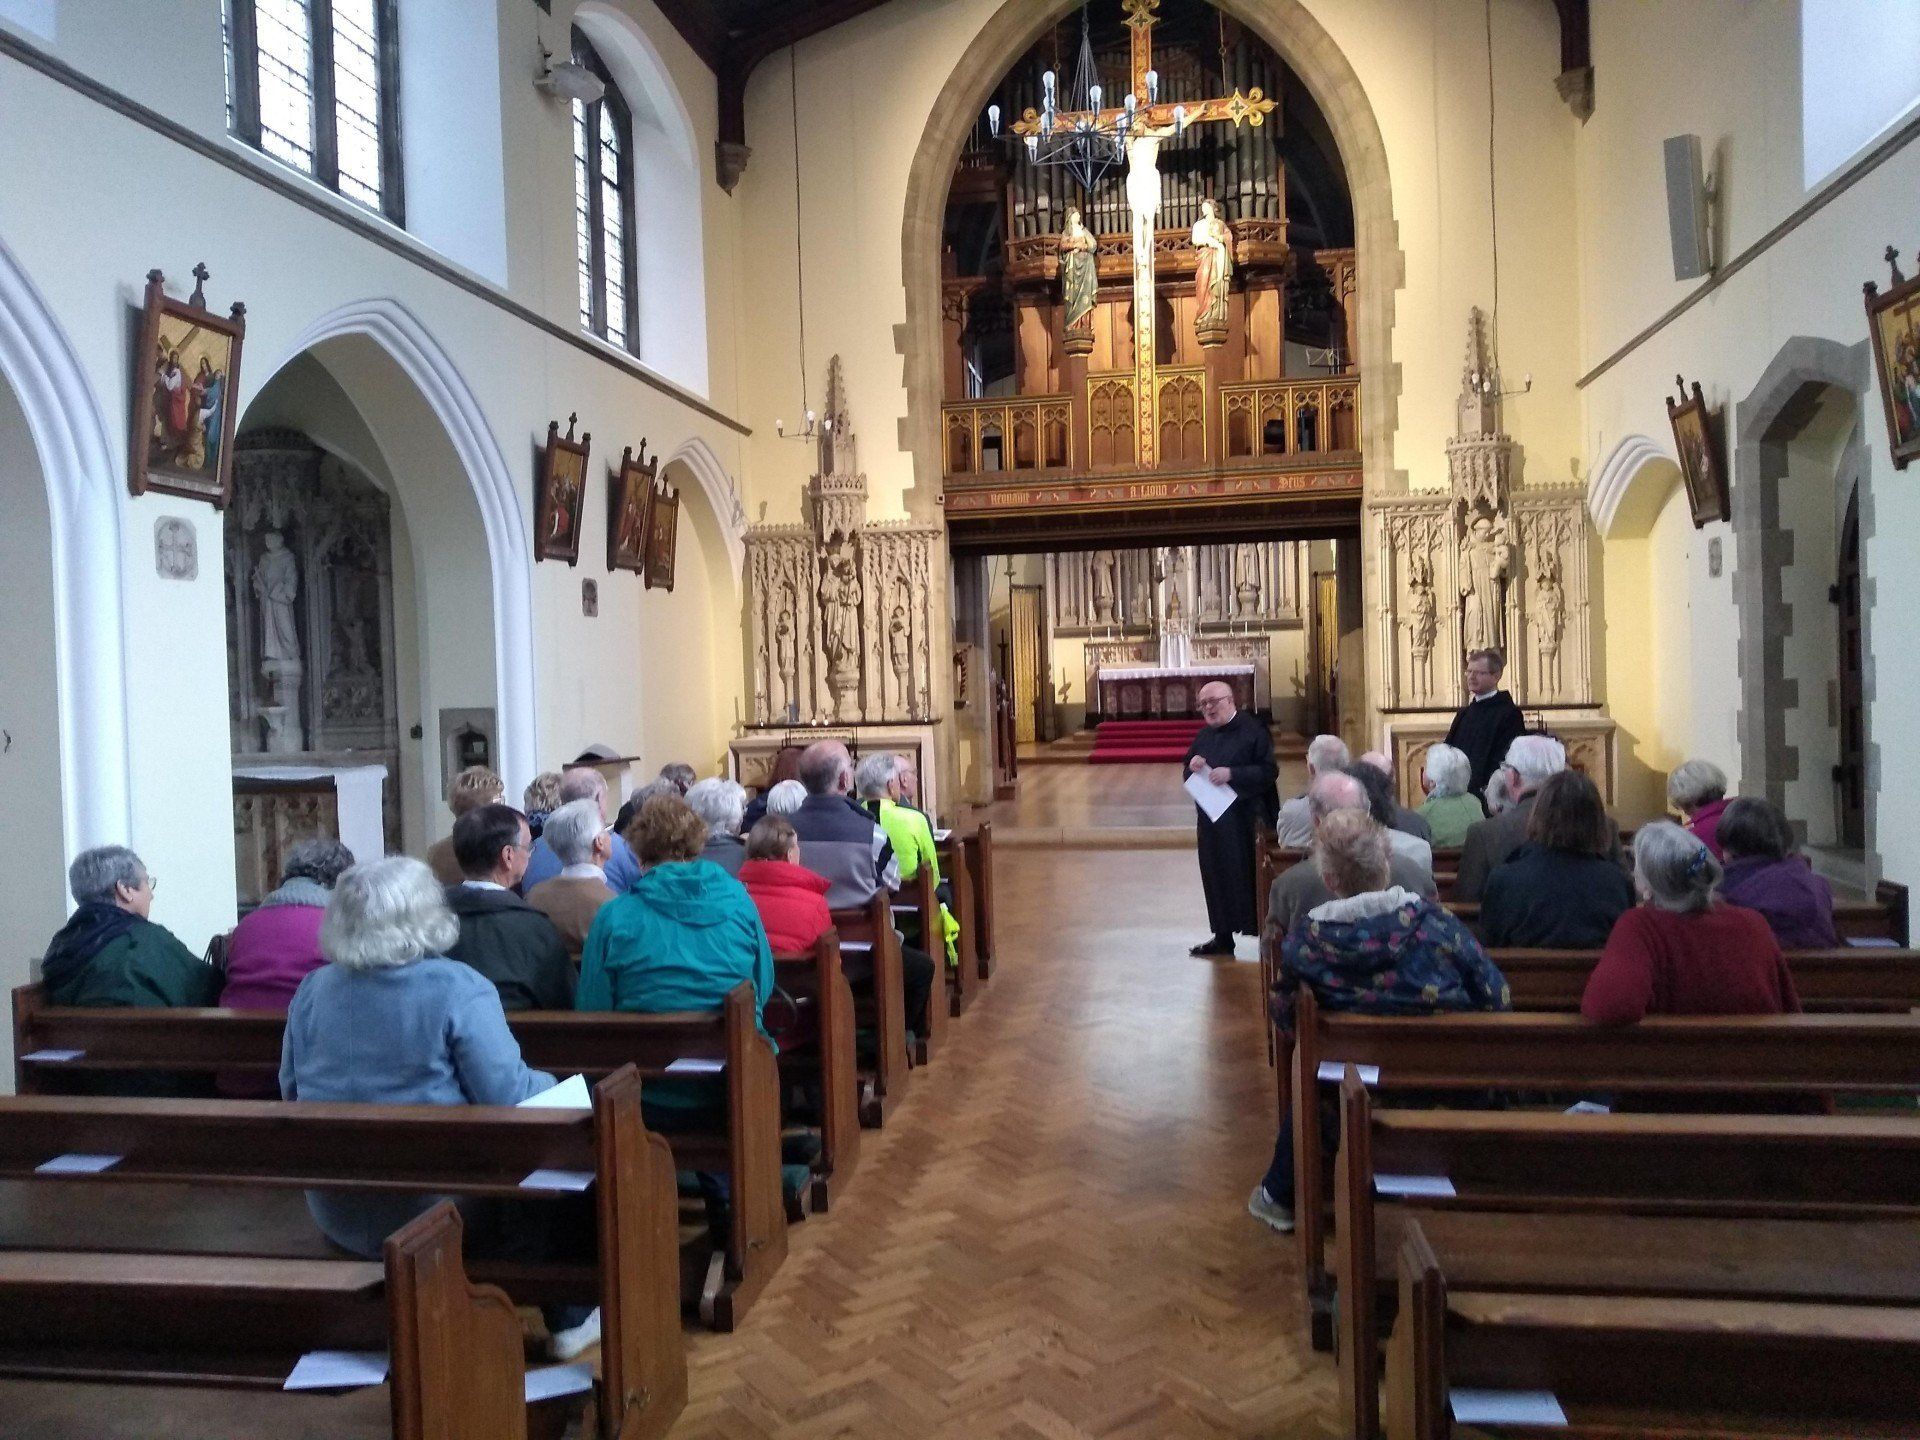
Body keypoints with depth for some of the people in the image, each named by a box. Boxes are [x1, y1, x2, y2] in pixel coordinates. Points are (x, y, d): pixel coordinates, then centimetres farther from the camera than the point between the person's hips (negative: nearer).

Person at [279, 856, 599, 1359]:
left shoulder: (312, 989, 0)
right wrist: (552, 1085, 1)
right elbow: (511, 1098, -20)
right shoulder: (459, 989, -17)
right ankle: (570, 1321, 23)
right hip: (434, 1214, -6)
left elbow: (291, 1090, 11)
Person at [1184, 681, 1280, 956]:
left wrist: (1231, 774, -22)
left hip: (1245, 820, -6)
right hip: (1211, 821, 6)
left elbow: (1269, 771, -14)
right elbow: (1188, 777, 17)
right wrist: (1193, 767, -6)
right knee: (1216, 876, 9)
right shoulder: (1204, 736, 13)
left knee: (1249, 876, -2)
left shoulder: (1252, 731, -7)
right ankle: (1223, 937, 18)